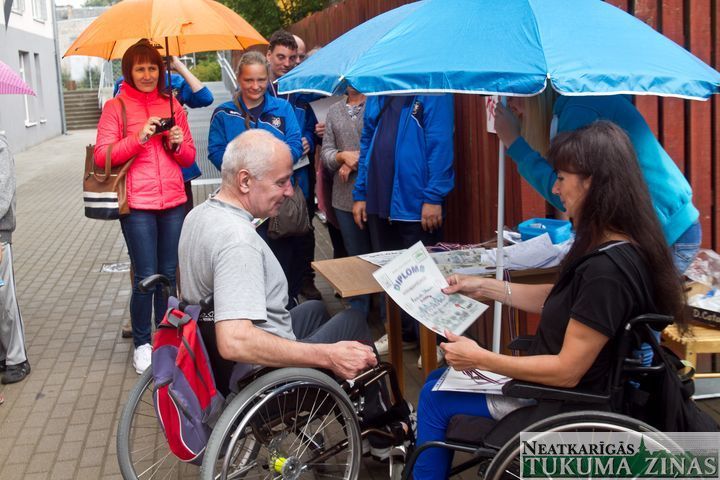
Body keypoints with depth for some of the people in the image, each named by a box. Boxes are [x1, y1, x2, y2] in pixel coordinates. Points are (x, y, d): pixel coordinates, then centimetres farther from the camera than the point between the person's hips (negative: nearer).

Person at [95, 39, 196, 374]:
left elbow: (190, 157, 16)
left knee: (168, 274, 10)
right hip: (137, 204, -4)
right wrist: (138, 138, -17)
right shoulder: (116, 107, 1)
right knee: (146, 277, -4)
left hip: (173, 202, 4)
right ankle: (141, 344, 13)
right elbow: (102, 156, -6)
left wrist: (178, 143, -6)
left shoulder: (172, 105, 13)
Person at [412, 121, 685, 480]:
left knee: (436, 398, 6)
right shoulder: (612, 247, -2)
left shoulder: (606, 270, -32)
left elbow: (566, 371, -28)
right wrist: (484, 287, 11)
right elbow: (558, 300, 13)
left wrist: (480, 359, -19)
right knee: (440, 379, 18)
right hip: (560, 383, 9)